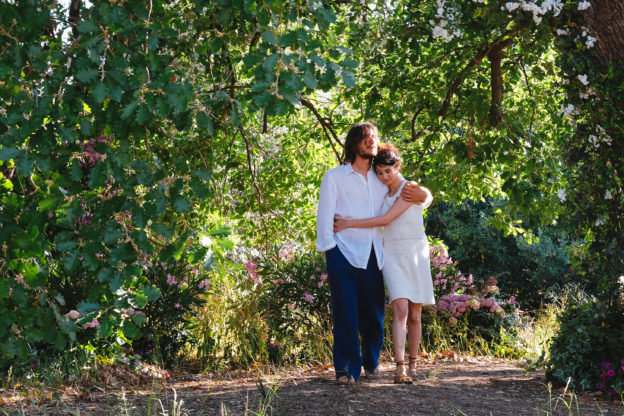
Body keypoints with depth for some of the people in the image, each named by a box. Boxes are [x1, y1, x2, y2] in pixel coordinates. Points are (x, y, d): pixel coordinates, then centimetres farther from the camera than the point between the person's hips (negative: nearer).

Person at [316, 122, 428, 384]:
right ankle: (346, 368, -1)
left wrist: (419, 195, 5)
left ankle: (371, 362, 24)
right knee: (346, 315, -8)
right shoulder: (335, 177, 7)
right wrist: (329, 249, -6)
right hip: (344, 254, -3)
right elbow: (325, 215, 3)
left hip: (373, 257, 4)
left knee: (373, 313, 5)